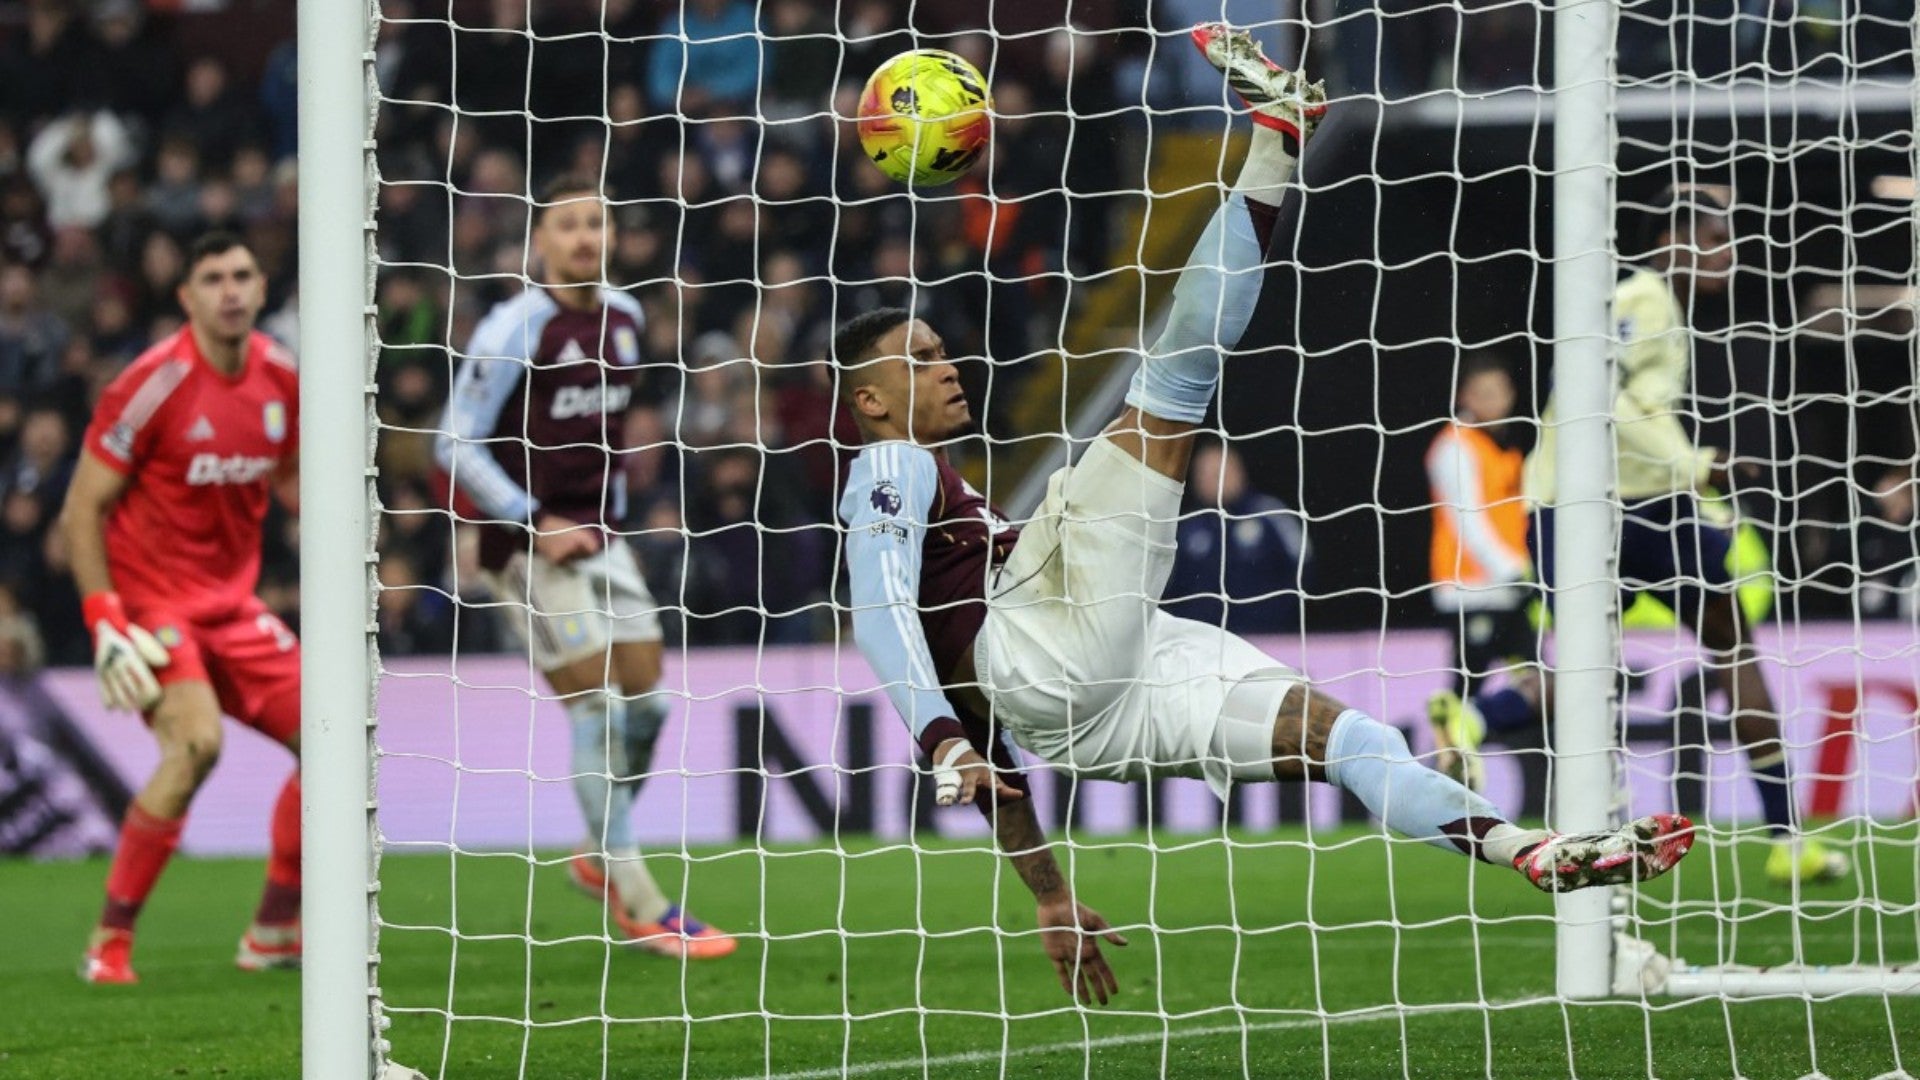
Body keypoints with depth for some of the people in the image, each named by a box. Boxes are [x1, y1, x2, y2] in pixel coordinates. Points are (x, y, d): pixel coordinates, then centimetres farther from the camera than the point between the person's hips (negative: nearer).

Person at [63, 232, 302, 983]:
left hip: (231, 605, 7)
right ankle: (110, 942, -20)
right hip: (151, 601, -7)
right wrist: (103, 619, -20)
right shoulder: (156, 384, -17)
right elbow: (82, 508, -13)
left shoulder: (280, 378, 2)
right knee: (196, 741, -30)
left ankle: (273, 932, 16)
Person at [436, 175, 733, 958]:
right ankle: (641, 907, -7)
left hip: (596, 534, 7)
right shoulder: (515, 329, -14)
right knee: (598, 706, -11)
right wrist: (535, 523, -17)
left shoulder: (623, 318, 8)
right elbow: (456, 445, -13)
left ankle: (601, 859, 29)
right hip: (530, 541, -7)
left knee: (645, 698, 7)